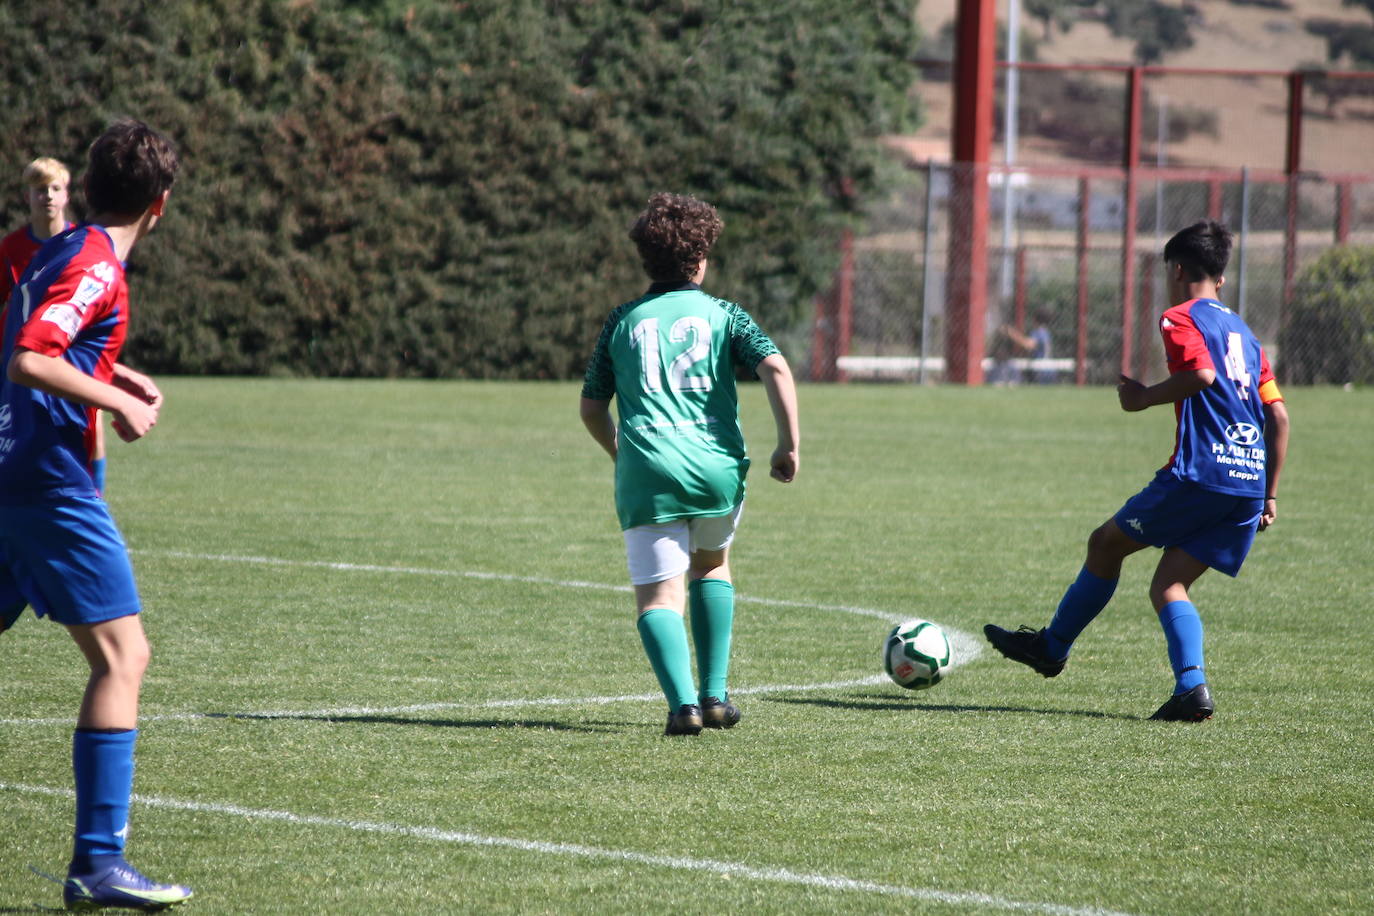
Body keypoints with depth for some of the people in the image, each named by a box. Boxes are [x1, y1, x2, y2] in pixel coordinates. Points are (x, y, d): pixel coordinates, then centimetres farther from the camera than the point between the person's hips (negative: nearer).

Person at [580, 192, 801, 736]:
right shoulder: (723, 316, 8)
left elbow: (591, 409, 16)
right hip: (717, 468, 1)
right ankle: (714, 693, 22)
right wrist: (789, 445, -2)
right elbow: (775, 369, -8)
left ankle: (683, 702, -24)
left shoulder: (623, 322, 13)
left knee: (657, 596, -1)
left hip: (646, 474, -1)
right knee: (712, 565, 27)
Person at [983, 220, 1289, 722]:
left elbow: (1202, 374, -19)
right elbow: (1278, 414, 19)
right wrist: (1269, 494, 21)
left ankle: (1051, 647, 24)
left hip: (1199, 471, -7)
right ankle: (1191, 686, -12)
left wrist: (1146, 397, -3)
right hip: (1249, 486, 7)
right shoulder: (1244, 332, 24)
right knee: (1169, 583, 9)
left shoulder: (1181, 319, 1)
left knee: (1106, 544, 12)